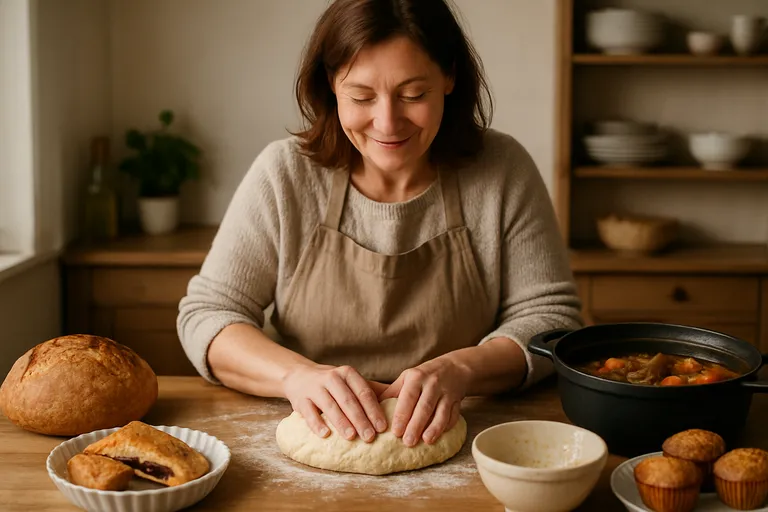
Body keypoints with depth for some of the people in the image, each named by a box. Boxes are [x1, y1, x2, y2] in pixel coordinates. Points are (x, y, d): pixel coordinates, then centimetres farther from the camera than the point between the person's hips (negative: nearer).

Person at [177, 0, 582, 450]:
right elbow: (205, 316, -4)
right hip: (314, 439, 1)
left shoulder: (503, 170, -6)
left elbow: (552, 317, -4)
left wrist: (460, 369, -25)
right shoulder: (285, 173, -5)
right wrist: (297, 374, -25)